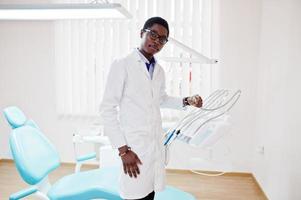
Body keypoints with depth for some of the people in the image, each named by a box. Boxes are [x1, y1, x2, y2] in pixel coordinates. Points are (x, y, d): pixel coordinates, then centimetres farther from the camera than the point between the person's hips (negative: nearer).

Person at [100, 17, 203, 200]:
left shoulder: (159, 70, 10)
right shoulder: (122, 65, -10)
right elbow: (107, 109, -11)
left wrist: (187, 101, 10)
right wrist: (123, 149, -15)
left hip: (156, 143, 6)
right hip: (134, 145, -6)